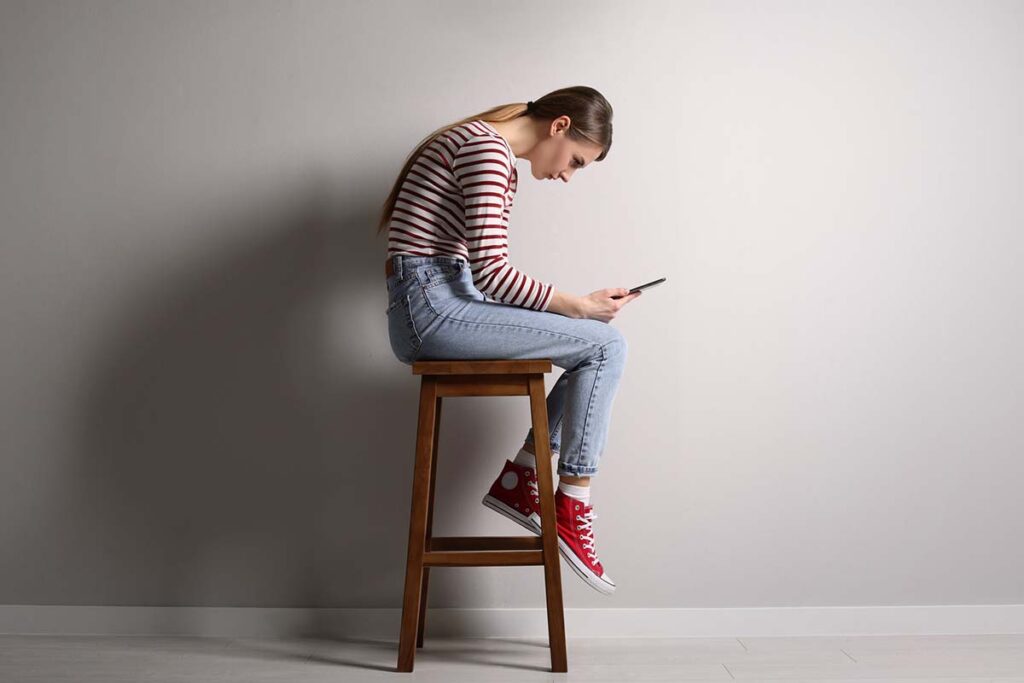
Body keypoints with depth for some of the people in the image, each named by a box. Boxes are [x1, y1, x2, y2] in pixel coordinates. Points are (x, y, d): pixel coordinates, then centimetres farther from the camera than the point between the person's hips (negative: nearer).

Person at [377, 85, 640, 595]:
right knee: (605, 345, -10)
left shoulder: (499, 162, 22)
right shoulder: (487, 146, -10)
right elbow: (491, 271, -18)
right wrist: (579, 305, -10)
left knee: (597, 348, 9)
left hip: (429, 313, 10)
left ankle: (517, 478, 9)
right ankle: (570, 513, -4)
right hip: (434, 306, -10)